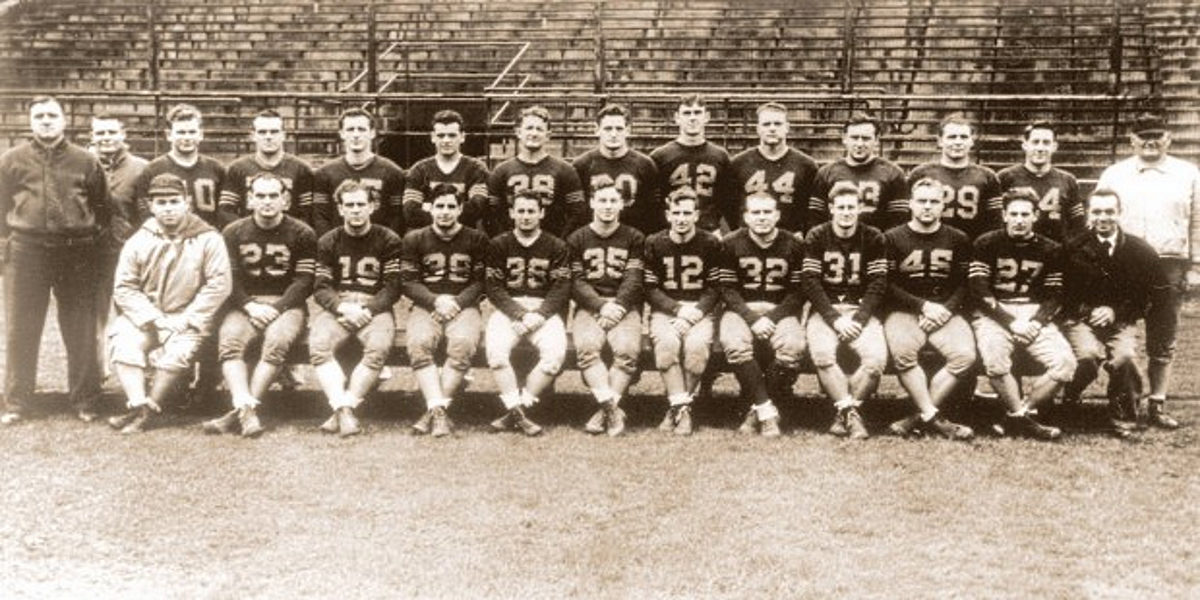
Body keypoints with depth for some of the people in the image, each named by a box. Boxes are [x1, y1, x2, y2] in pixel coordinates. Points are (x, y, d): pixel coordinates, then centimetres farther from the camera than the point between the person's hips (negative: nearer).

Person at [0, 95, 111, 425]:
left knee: (81, 332, 3)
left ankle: (85, 401, 13)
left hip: (77, 255, 0)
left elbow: (102, 208, 10)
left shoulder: (86, 162, 5)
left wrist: (95, 244, 4)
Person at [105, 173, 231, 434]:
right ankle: (138, 405, -32)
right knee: (123, 344, -27)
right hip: (143, 316, 3)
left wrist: (188, 318, -15)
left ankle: (146, 411, -22)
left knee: (178, 353, -31)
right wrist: (152, 318, -13)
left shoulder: (207, 239, -3)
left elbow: (219, 284, -10)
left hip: (187, 318, -2)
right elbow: (124, 286, 1)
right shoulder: (139, 240, 4)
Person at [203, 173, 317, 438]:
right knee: (229, 339, -30)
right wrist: (250, 306, -13)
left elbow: (304, 282, -2)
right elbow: (228, 279, 4)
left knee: (278, 340, -33)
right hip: (244, 304, 2)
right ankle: (247, 408, -41)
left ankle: (239, 412, -33)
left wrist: (276, 308, -15)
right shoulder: (234, 232, 10)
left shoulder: (302, 234, 4)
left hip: (286, 305, -2)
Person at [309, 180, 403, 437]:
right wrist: (343, 307, -16)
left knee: (379, 347, -33)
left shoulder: (388, 241, 6)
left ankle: (342, 410, -27)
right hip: (335, 307, 2)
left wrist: (366, 310, -15)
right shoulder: (328, 242, 11)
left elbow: (393, 288, 0)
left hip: (375, 307, -1)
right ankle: (344, 410, -34)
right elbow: (321, 288, 5)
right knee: (318, 346, -30)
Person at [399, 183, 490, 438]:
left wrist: (456, 303, -11)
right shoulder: (414, 240, 12)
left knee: (463, 344, -33)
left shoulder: (477, 239, 11)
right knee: (418, 343, -32)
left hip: (464, 306, -1)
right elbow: (408, 282, 5)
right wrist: (436, 301, -12)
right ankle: (438, 410, -35)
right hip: (426, 305, 1)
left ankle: (434, 411, -28)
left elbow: (481, 282, 5)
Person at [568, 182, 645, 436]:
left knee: (628, 349, -29)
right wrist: (602, 306, -13)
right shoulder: (577, 239, 12)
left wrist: (617, 307, -15)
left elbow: (634, 280, 2)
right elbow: (576, 282, 2)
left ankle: (605, 410, -24)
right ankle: (613, 408, -33)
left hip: (624, 306, 0)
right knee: (586, 346, -30)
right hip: (589, 306, 0)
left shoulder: (634, 238, 12)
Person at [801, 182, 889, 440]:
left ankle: (843, 412, -11)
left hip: (861, 310, 1)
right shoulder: (816, 237, 3)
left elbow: (878, 284, 0)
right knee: (822, 353, -32)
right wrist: (835, 319, -15)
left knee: (877, 357, -27)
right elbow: (810, 283, -5)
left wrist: (859, 319, -13)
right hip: (825, 310, -1)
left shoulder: (873, 238, 5)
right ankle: (850, 411, -21)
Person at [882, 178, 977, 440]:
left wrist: (946, 310, -9)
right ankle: (934, 418, -27)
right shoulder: (893, 238, 5)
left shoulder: (958, 240, 12)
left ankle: (919, 418, -21)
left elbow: (964, 284, 9)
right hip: (903, 311, -2)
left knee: (965, 355, -27)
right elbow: (887, 285, -1)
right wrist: (923, 305, -10)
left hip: (946, 311, 2)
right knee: (902, 352, -34)